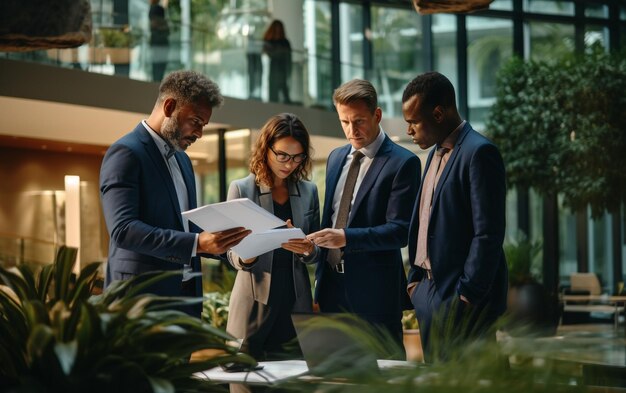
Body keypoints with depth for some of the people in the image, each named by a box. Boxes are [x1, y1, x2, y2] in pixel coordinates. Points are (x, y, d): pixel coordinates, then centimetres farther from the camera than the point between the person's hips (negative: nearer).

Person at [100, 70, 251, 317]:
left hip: (187, 293, 8)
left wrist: (219, 241, 3)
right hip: (143, 297, -8)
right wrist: (197, 243, -28)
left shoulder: (182, 159, 18)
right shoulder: (126, 153, -10)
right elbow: (123, 230, -22)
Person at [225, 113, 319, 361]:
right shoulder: (241, 189, 1)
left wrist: (308, 250, -12)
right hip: (254, 301, -2)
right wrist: (245, 257, -23)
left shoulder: (308, 192, 10)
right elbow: (233, 254, 0)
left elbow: (316, 254, 11)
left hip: (295, 302, 3)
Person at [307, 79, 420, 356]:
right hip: (332, 286, 6)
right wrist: (321, 277, 16)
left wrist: (346, 238, -27)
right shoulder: (336, 158, 14)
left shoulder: (403, 163, -8)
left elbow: (400, 230, -15)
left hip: (374, 291, -6)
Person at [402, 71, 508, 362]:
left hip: (461, 298, -9)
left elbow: (489, 234, -18)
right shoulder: (437, 152, 15)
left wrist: (467, 296, -18)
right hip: (431, 290, 9)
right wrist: (416, 279, 14)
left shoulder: (479, 153, -14)